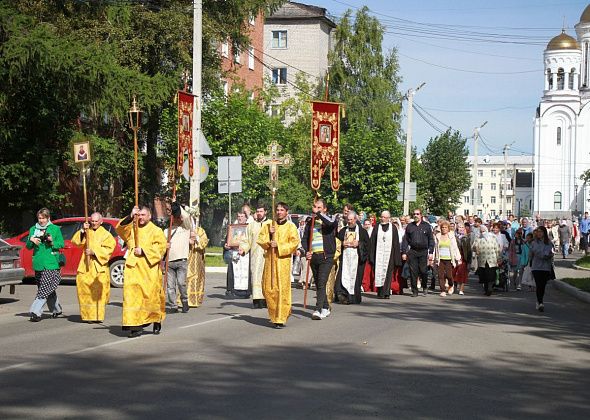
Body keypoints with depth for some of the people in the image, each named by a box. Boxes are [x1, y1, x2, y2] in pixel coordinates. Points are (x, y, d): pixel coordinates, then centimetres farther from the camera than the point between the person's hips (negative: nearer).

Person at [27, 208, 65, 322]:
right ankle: (56, 310, 28)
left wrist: (53, 242, -15)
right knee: (49, 289, 12)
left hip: (51, 264, -4)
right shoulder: (33, 229, 13)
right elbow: (28, 246, 13)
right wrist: (31, 240, -7)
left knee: (45, 288, -14)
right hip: (38, 264, 4)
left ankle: (36, 312, -19)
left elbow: (61, 244, 3)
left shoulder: (55, 229, 3)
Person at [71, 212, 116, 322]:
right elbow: (75, 241, 2)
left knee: (98, 291, -8)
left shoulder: (106, 234, 8)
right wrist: (82, 230, -10)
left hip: (99, 267, -2)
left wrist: (94, 252, -13)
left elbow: (108, 249, -3)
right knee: (85, 290, -6)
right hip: (86, 266, 2)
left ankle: (97, 316, -2)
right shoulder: (86, 232, 15)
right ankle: (87, 315, 1)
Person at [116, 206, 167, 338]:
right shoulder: (132, 228, 16)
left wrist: (143, 251, -11)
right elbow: (119, 228, 0)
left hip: (149, 268, -2)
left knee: (151, 294, 1)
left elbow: (161, 246, -5)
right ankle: (136, 326, -10)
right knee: (132, 295, -8)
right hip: (133, 268, 3)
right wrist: (131, 217, -11)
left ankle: (157, 321, 23)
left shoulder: (156, 231, 6)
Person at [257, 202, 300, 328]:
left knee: (282, 289, -7)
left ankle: (281, 318, -5)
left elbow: (294, 243, -5)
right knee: (268, 289, 2)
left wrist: (279, 246, -13)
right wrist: (269, 235, -10)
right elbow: (260, 240, 7)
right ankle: (274, 314, 22)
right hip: (269, 259, 3)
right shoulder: (268, 224, 12)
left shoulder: (290, 226, 4)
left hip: (283, 260, -3)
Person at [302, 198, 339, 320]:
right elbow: (304, 239, 16)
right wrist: (306, 251, -2)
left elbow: (332, 222, -25)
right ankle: (326, 308, 23)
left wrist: (318, 213, -15)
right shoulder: (310, 223, 15)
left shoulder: (329, 220, 1)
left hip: (326, 257, -6)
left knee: (321, 283, -16)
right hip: (313, 256, 6)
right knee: (318, 284, 11)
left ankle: (318, 310, -20)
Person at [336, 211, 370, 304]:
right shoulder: (342, 231, 14)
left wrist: (358, 244, -11)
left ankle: (354, 297, 7)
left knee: (355, 276, -1)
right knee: (343, 275, -13)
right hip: (345, 256, 2)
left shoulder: (362, 231, 7)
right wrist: (342, 243, -4)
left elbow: (367, 244, 5)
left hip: (357, 257, -1)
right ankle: (343, 294, -21)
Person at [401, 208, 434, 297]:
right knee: (413, 272, -1)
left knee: (423, 271, -5)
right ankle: (414, 291, 6)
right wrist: (404, 252, 3)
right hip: (412, 252, 2)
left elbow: (431, 240, 6)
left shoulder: (426, 226, 7)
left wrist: (431, 252, -1)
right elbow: (405, 240, 11)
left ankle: (425, 287, 19)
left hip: (423, 251, -2)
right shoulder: (409, 226, 11)